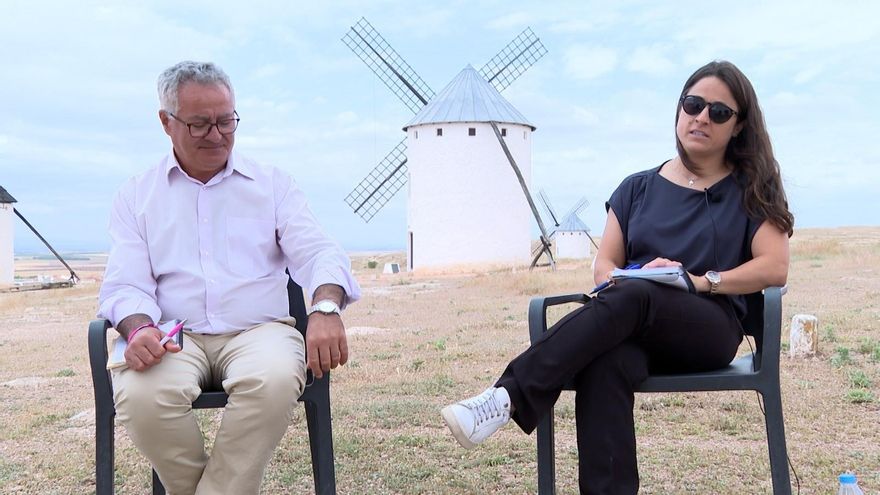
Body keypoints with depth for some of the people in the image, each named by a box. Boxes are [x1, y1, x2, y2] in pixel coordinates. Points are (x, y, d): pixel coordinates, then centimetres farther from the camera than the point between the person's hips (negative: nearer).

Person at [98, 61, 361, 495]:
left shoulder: (272, 184, 14)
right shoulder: (135, 196, 15)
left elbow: (319, 254, 2)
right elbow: (125, 285, 6)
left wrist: (325, 307, -22)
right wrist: (139, 328, -19)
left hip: (258, 330, 0)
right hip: (175, 338, 1)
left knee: (275, 381, -36)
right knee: (139, 395, -33)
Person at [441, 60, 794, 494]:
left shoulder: (750, 190, 11)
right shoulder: (638, 188, 18)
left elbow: (775, 267, -1)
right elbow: (604, 266, 14)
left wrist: (700, 281, -13)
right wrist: (623, 278, -10)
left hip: (711, 328, -2)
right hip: (636, 331, 2)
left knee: (632, 297, -36)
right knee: (604, 365, -36)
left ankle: (508, 398, -43)